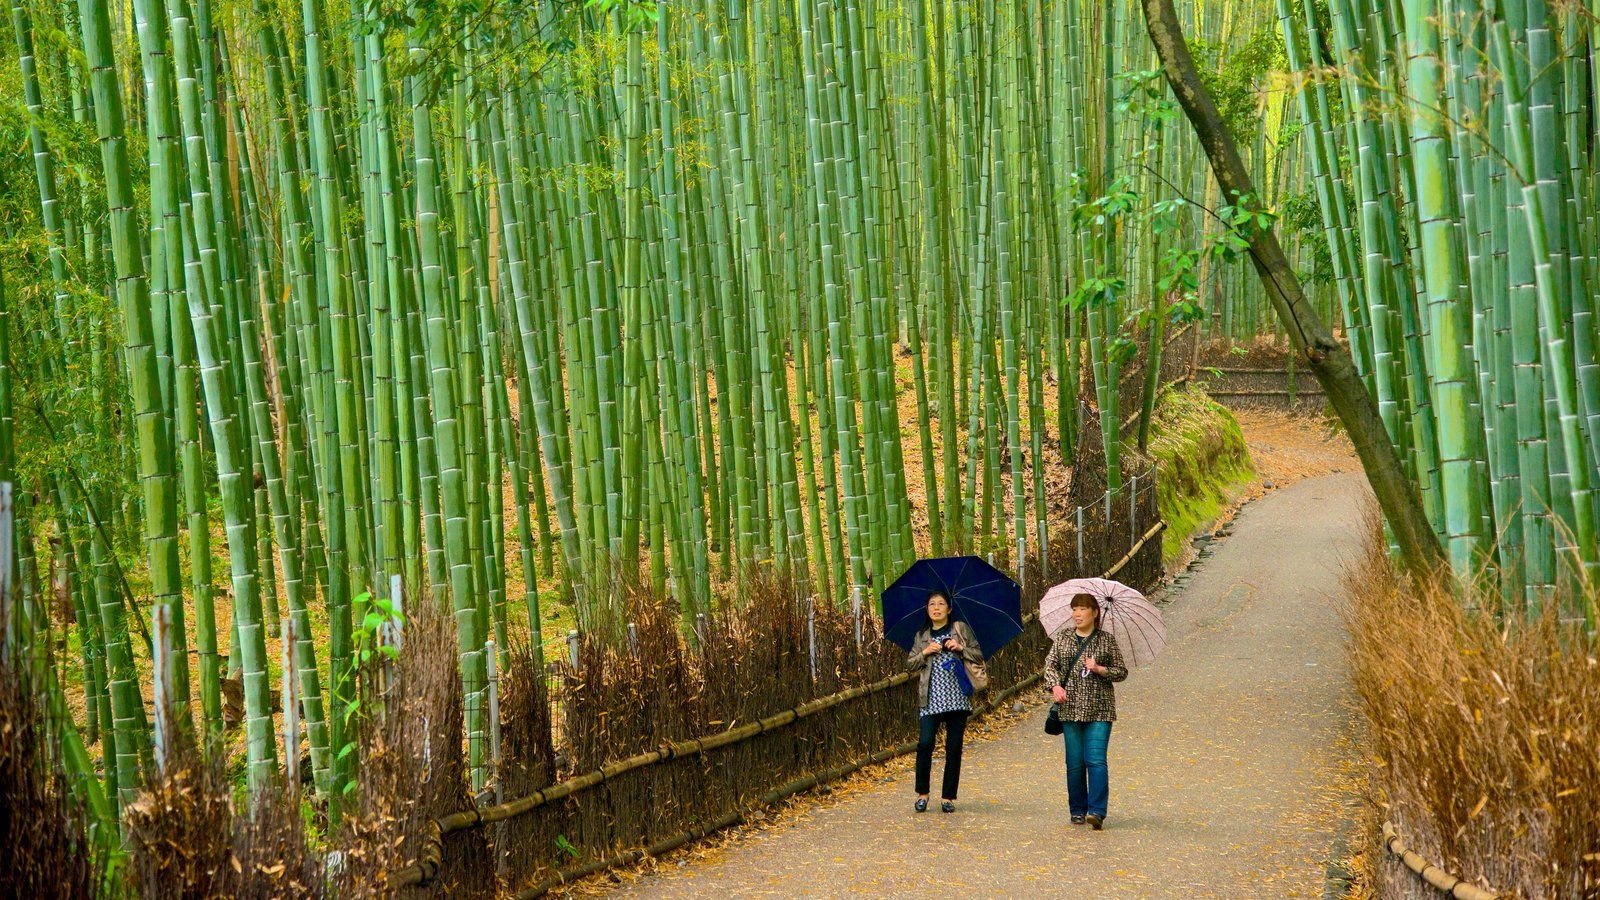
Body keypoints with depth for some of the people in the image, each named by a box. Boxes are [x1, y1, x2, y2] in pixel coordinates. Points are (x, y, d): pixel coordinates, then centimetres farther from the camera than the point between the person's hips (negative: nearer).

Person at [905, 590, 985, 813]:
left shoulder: (961, 629, 8)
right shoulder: (921, 636, 14)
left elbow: (979, 655, 7)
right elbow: (909, 665, 11)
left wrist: (961, 648, -10)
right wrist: (925, 653, -5)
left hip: (957, 696, 0)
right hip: (930, 699, 0)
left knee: (954, 747, 0)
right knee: (925, 743, -13)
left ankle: (948, 797, 8)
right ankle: (922, 793, 2)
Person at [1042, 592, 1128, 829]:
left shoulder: (1107, 640, 5)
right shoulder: (1062, 637, 10)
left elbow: (1121, 672, 7)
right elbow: (1050, 663, 5)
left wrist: (1099, 669, -10)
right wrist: (1055, 685, -14)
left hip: (1099, 710, -2)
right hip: (1070, 707, 2)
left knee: (1096, 760, -12)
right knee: (1075, 762, 4)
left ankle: (1097, 811, -16)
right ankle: (1077, 811, 14)